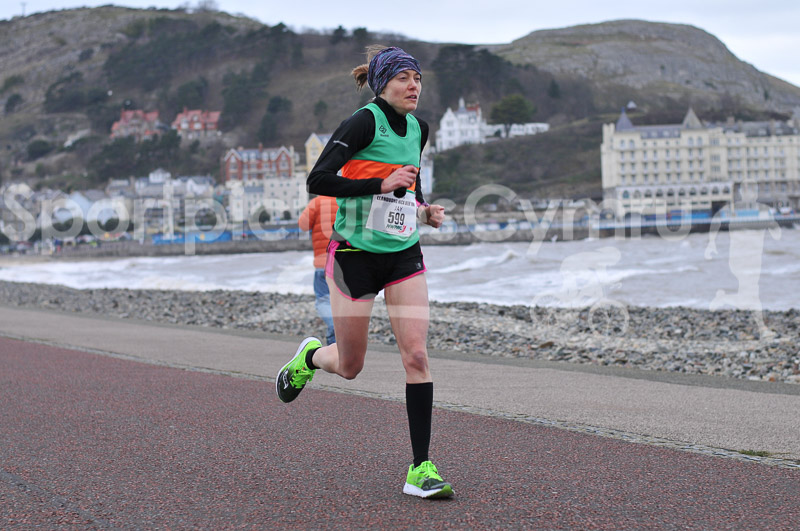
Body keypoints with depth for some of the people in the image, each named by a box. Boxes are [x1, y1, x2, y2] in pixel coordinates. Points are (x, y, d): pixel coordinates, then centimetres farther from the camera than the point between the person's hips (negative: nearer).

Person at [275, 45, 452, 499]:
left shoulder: (418, 129, 8)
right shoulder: (364, 122, -14)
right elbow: (319, 180, -21)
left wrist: (426, 211, 5)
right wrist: (381, 184, -26)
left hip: (404, 255, 5)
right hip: (356, 254, -5)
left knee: (417, 355, -9)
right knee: (349, 367, 6)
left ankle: (421, 470, -6)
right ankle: (310, 356, 44)